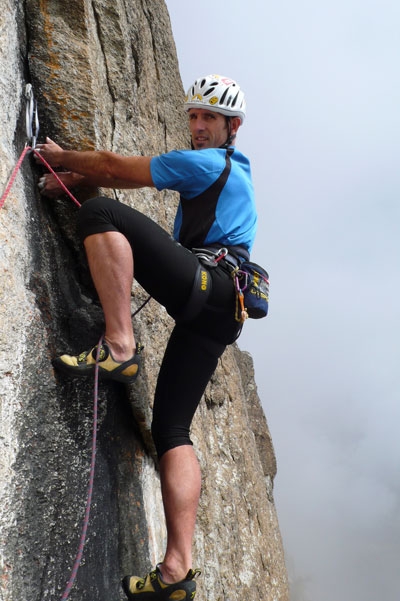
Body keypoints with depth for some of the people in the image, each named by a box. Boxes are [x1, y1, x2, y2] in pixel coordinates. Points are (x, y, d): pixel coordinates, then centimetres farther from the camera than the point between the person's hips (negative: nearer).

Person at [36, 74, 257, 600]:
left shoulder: (205, 163, 5)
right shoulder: (231, 171, 34)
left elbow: (118, 169, 4)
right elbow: (126, 174, 31)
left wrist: (61, 156, 19)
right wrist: (76, 175, 21)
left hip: (205, 284, -9)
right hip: (218, 315, 9)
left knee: (100, 213, -15)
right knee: (172, 429, 3)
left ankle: (119, 346, -25)